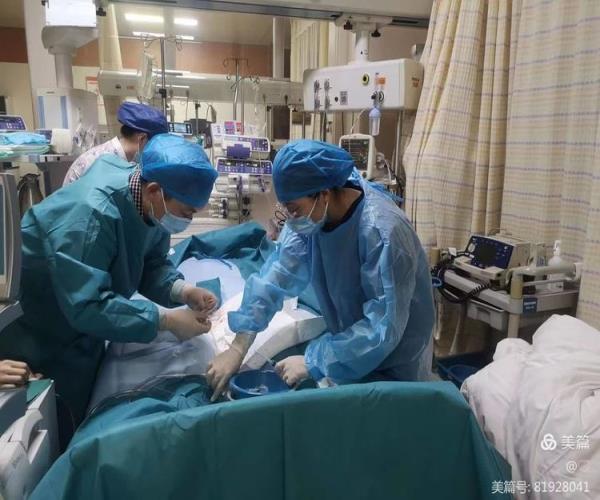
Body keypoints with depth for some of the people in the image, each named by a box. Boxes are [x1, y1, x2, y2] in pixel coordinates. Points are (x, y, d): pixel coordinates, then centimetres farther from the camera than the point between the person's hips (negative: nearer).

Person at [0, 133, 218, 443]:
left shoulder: (148, 205, -13)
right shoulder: (92, 213, -39)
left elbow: (151, 264, -4)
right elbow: (87, 305, -40)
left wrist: (181, 290, -24)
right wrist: (166, 320, -38)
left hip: (79, 325, 8)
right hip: (35, 334, -8)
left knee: (90, 412, 24)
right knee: (60, 427, 9)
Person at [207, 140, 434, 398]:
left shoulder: (382, 232, -33)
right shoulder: (312, 209, -14)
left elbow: (383, 327, -32)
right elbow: (280, 271, -14)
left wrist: (312, 362, -29)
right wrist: (239, 346, -18)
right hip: (349, 341, 6)